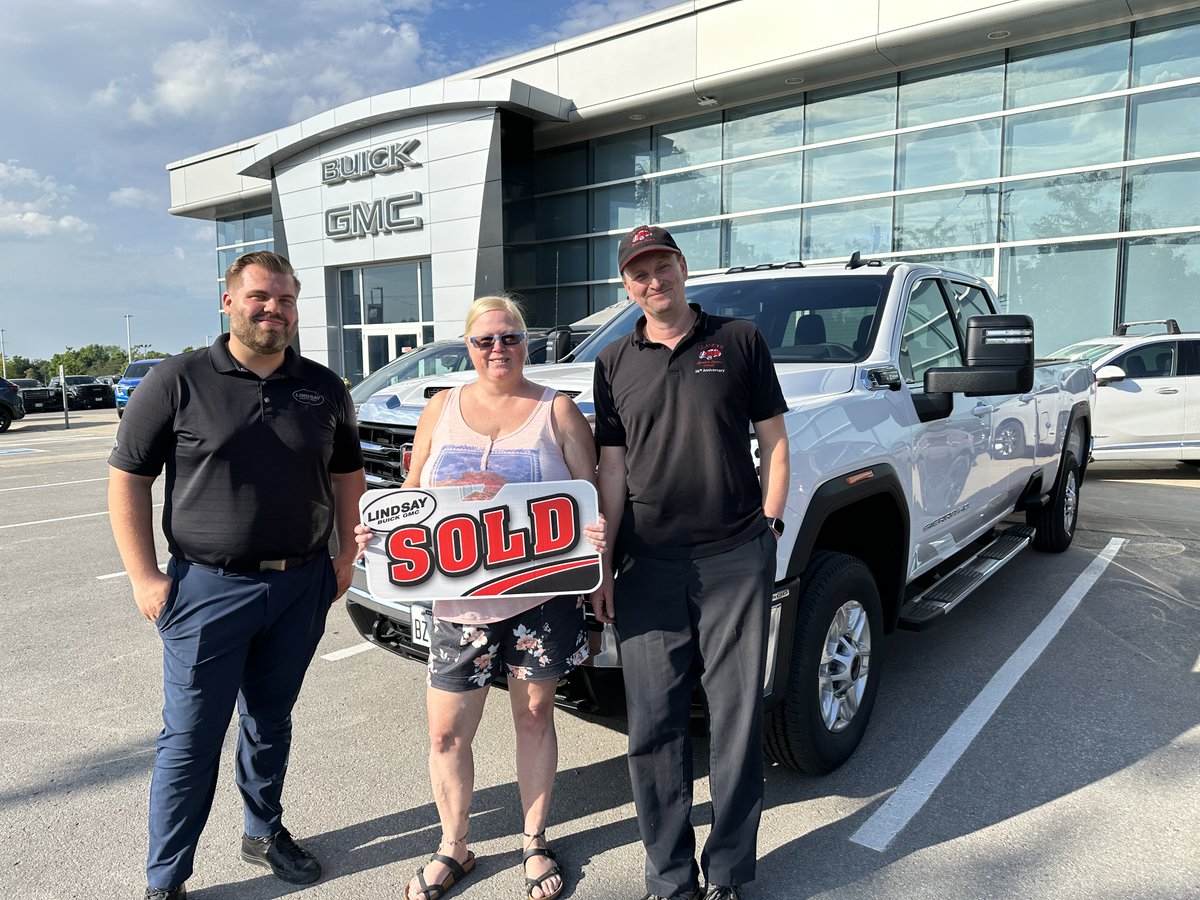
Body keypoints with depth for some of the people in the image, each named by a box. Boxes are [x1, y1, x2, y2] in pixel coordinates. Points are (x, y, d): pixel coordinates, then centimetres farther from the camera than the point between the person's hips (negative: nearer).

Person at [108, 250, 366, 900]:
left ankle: (265, 834, 40)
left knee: (270, 721, 19)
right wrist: (144, 577, -7)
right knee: (190, 739, 5)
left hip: (302, 587, 3)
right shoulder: (179, 381, -5)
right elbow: (127, 478, -3)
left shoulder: (323, 388, 5)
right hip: (208, 588, -3)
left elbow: (346, 473, 14)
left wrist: (347, 554, 8)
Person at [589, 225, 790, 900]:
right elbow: (612, 471, 8)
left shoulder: (739, 340, 5)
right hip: (648, 567, 2)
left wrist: (768, 526, -1)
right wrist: (602, 566, 4)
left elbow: (774, 440, 7)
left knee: (738, 718, 7)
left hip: (737, 562, -1)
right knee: (654, 725, 6)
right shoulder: (615, 364, 10)